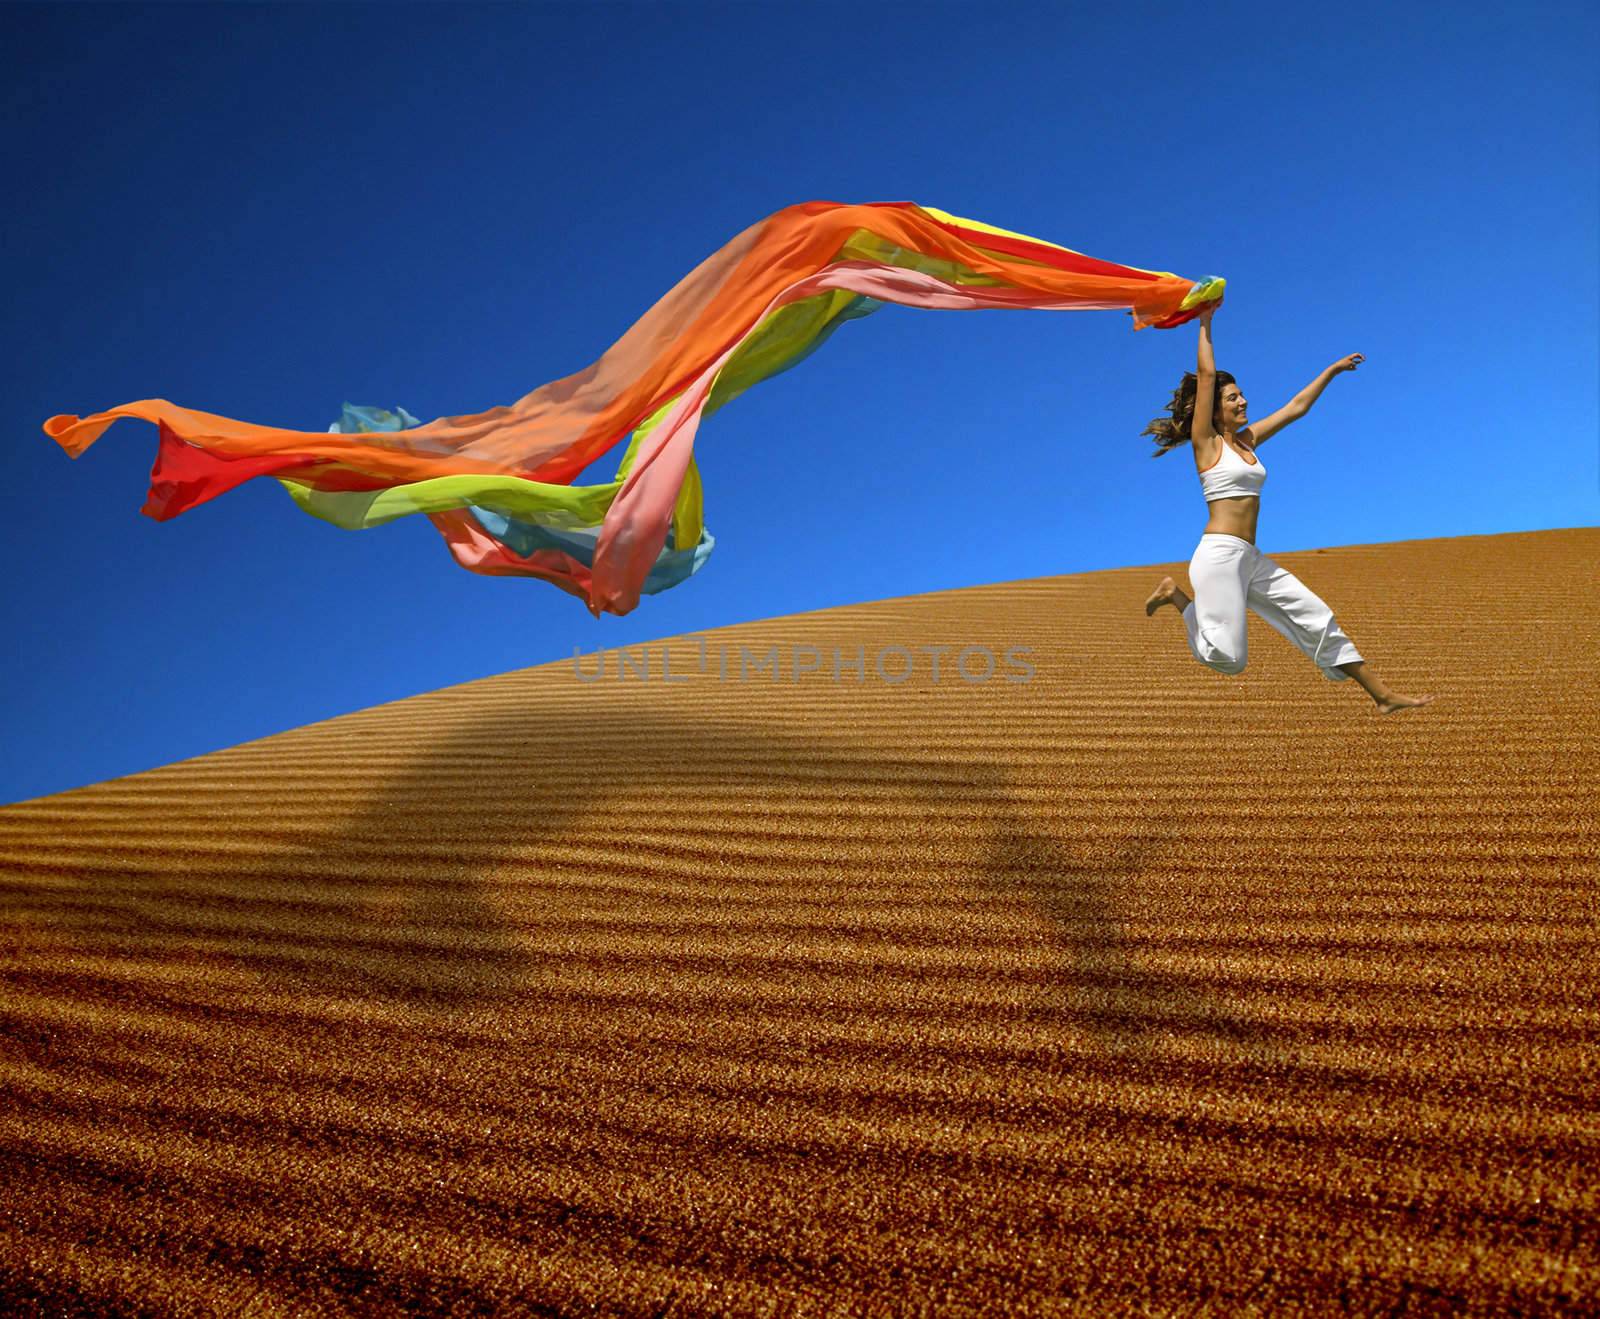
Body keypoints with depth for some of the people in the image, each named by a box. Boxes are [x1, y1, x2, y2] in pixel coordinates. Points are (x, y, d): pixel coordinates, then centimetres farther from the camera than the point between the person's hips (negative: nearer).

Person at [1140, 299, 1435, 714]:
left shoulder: (1247, 439, 18)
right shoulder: (1206, 442, -2)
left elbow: (1296, 408, 26)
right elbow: (1206, 376, -7)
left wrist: (1332, 370, 30)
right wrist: (1205, 323, -3)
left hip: (1251, 560, 8)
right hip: (1219, 555, -8)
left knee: (1317, 619, 5)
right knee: (1226, 657, -14)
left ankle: (1384, 696, 10)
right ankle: (1175, 595, 10)